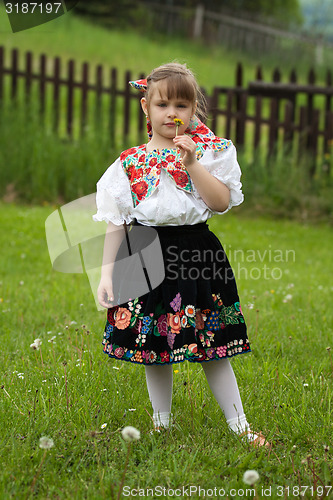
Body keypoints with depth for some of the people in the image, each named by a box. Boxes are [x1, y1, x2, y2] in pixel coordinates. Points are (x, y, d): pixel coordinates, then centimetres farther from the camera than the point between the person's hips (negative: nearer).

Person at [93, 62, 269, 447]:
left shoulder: (210, 151, 2)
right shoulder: (129, 162, 4)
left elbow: (222, 202, -10)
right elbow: (116, 222, 7)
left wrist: (192, 164, -18)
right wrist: (107, 272, 2)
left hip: (197, 252, -1)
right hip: (147, 255, 2)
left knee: (212, 350, 2)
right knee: (152, 350, 8)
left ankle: (239, 426, 13)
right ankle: (161, 425, 23)